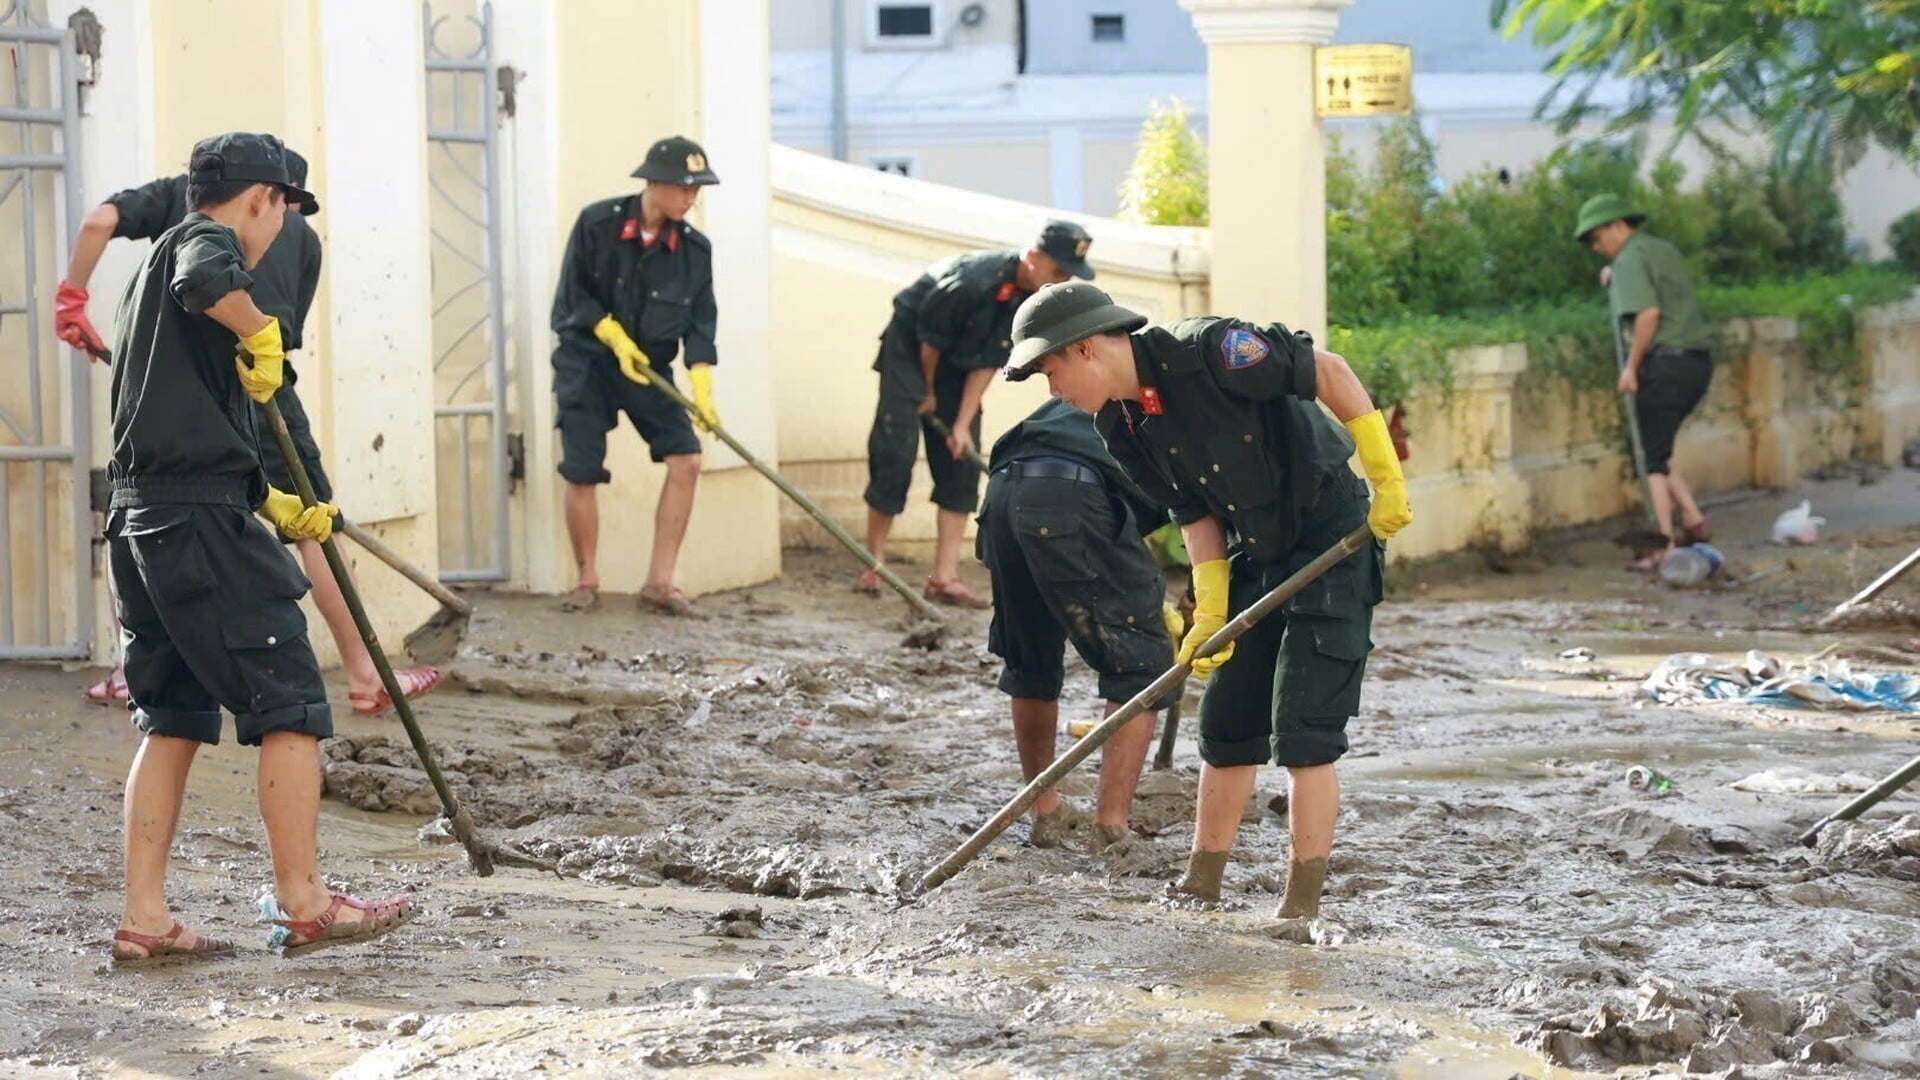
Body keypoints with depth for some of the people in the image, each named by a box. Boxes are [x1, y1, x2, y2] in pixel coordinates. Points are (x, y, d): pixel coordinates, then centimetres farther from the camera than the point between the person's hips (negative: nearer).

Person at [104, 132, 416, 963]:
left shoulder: (156, 264, 25)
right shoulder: (206, 239, -3)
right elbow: (203, 284, -32)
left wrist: (275, 506, 31)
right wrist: (263, 336, -16)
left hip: (139, 520, 9)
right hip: (202, 520, -9)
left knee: (172, 718, 12)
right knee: (289, 706, -2)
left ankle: (144, 918, 8)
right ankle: (304, 904, 2)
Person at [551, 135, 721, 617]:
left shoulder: (694, 248, -5)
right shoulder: (597, 224, -13)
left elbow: (700, 323, -4)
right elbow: (573, 295, -7)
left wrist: (702, 390, -14)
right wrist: (616, 339, -16)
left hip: (648, 367, 3)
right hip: (586, 362, -3)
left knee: (686, 459, -12)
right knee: (581, 473, -5)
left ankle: (660, 584, -5)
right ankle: (587, 581, 15)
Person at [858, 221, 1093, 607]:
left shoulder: (1036, 300, -13)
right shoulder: (975, 280, -34)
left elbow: (988, 363, -9)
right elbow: (930, 336, -20)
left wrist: (963, 423, -12)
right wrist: (928, 392, -6)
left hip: (958, 362, 7)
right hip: (910, 347, -7)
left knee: (962, 462, -2)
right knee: (894, 455, -12)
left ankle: (944, 577, -3)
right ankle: (873, 567, -3)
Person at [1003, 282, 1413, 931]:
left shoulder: (1206, 352, -24)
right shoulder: (1121, 428, 0)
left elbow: (1328, 371, -19)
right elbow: (1196, 514, 5)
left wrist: (1387, 480, -19)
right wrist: (1209, 615, -4)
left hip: (1332, 542, -8)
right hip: (1254, 560, 8)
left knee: (1303, 731, -12)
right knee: (1225, 725, 10)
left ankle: (1302, 908, -8)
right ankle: (1199, 892, 21)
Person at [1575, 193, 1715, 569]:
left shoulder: (1631, 260, -8)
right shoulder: (1665, 250, 20)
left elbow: (1648, 312, -20)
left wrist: (1631, 366, -13)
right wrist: (1615, 283, 24)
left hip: (1665, 361, -9)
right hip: (1698, 360, 9)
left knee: (1655, 458, -3)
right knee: (1658, 449, 19)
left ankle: (1666, 545, -5)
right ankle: (1693, 520, 13)